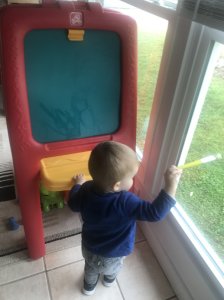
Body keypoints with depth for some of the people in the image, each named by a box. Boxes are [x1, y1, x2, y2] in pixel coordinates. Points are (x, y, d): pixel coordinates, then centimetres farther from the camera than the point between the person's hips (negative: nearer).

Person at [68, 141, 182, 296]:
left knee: (91, 267, 37)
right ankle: (109, 279, 67)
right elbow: (155, 213, -42)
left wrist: (78, 184, 13)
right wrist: (171, 185, -44)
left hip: (89, 248, 3)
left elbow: (73, 203, -4)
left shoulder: (86, 189, -24)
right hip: (111, 256, -3)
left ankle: (89, 286, 65)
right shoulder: (125, 202, -41)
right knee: (112, 269, 35)